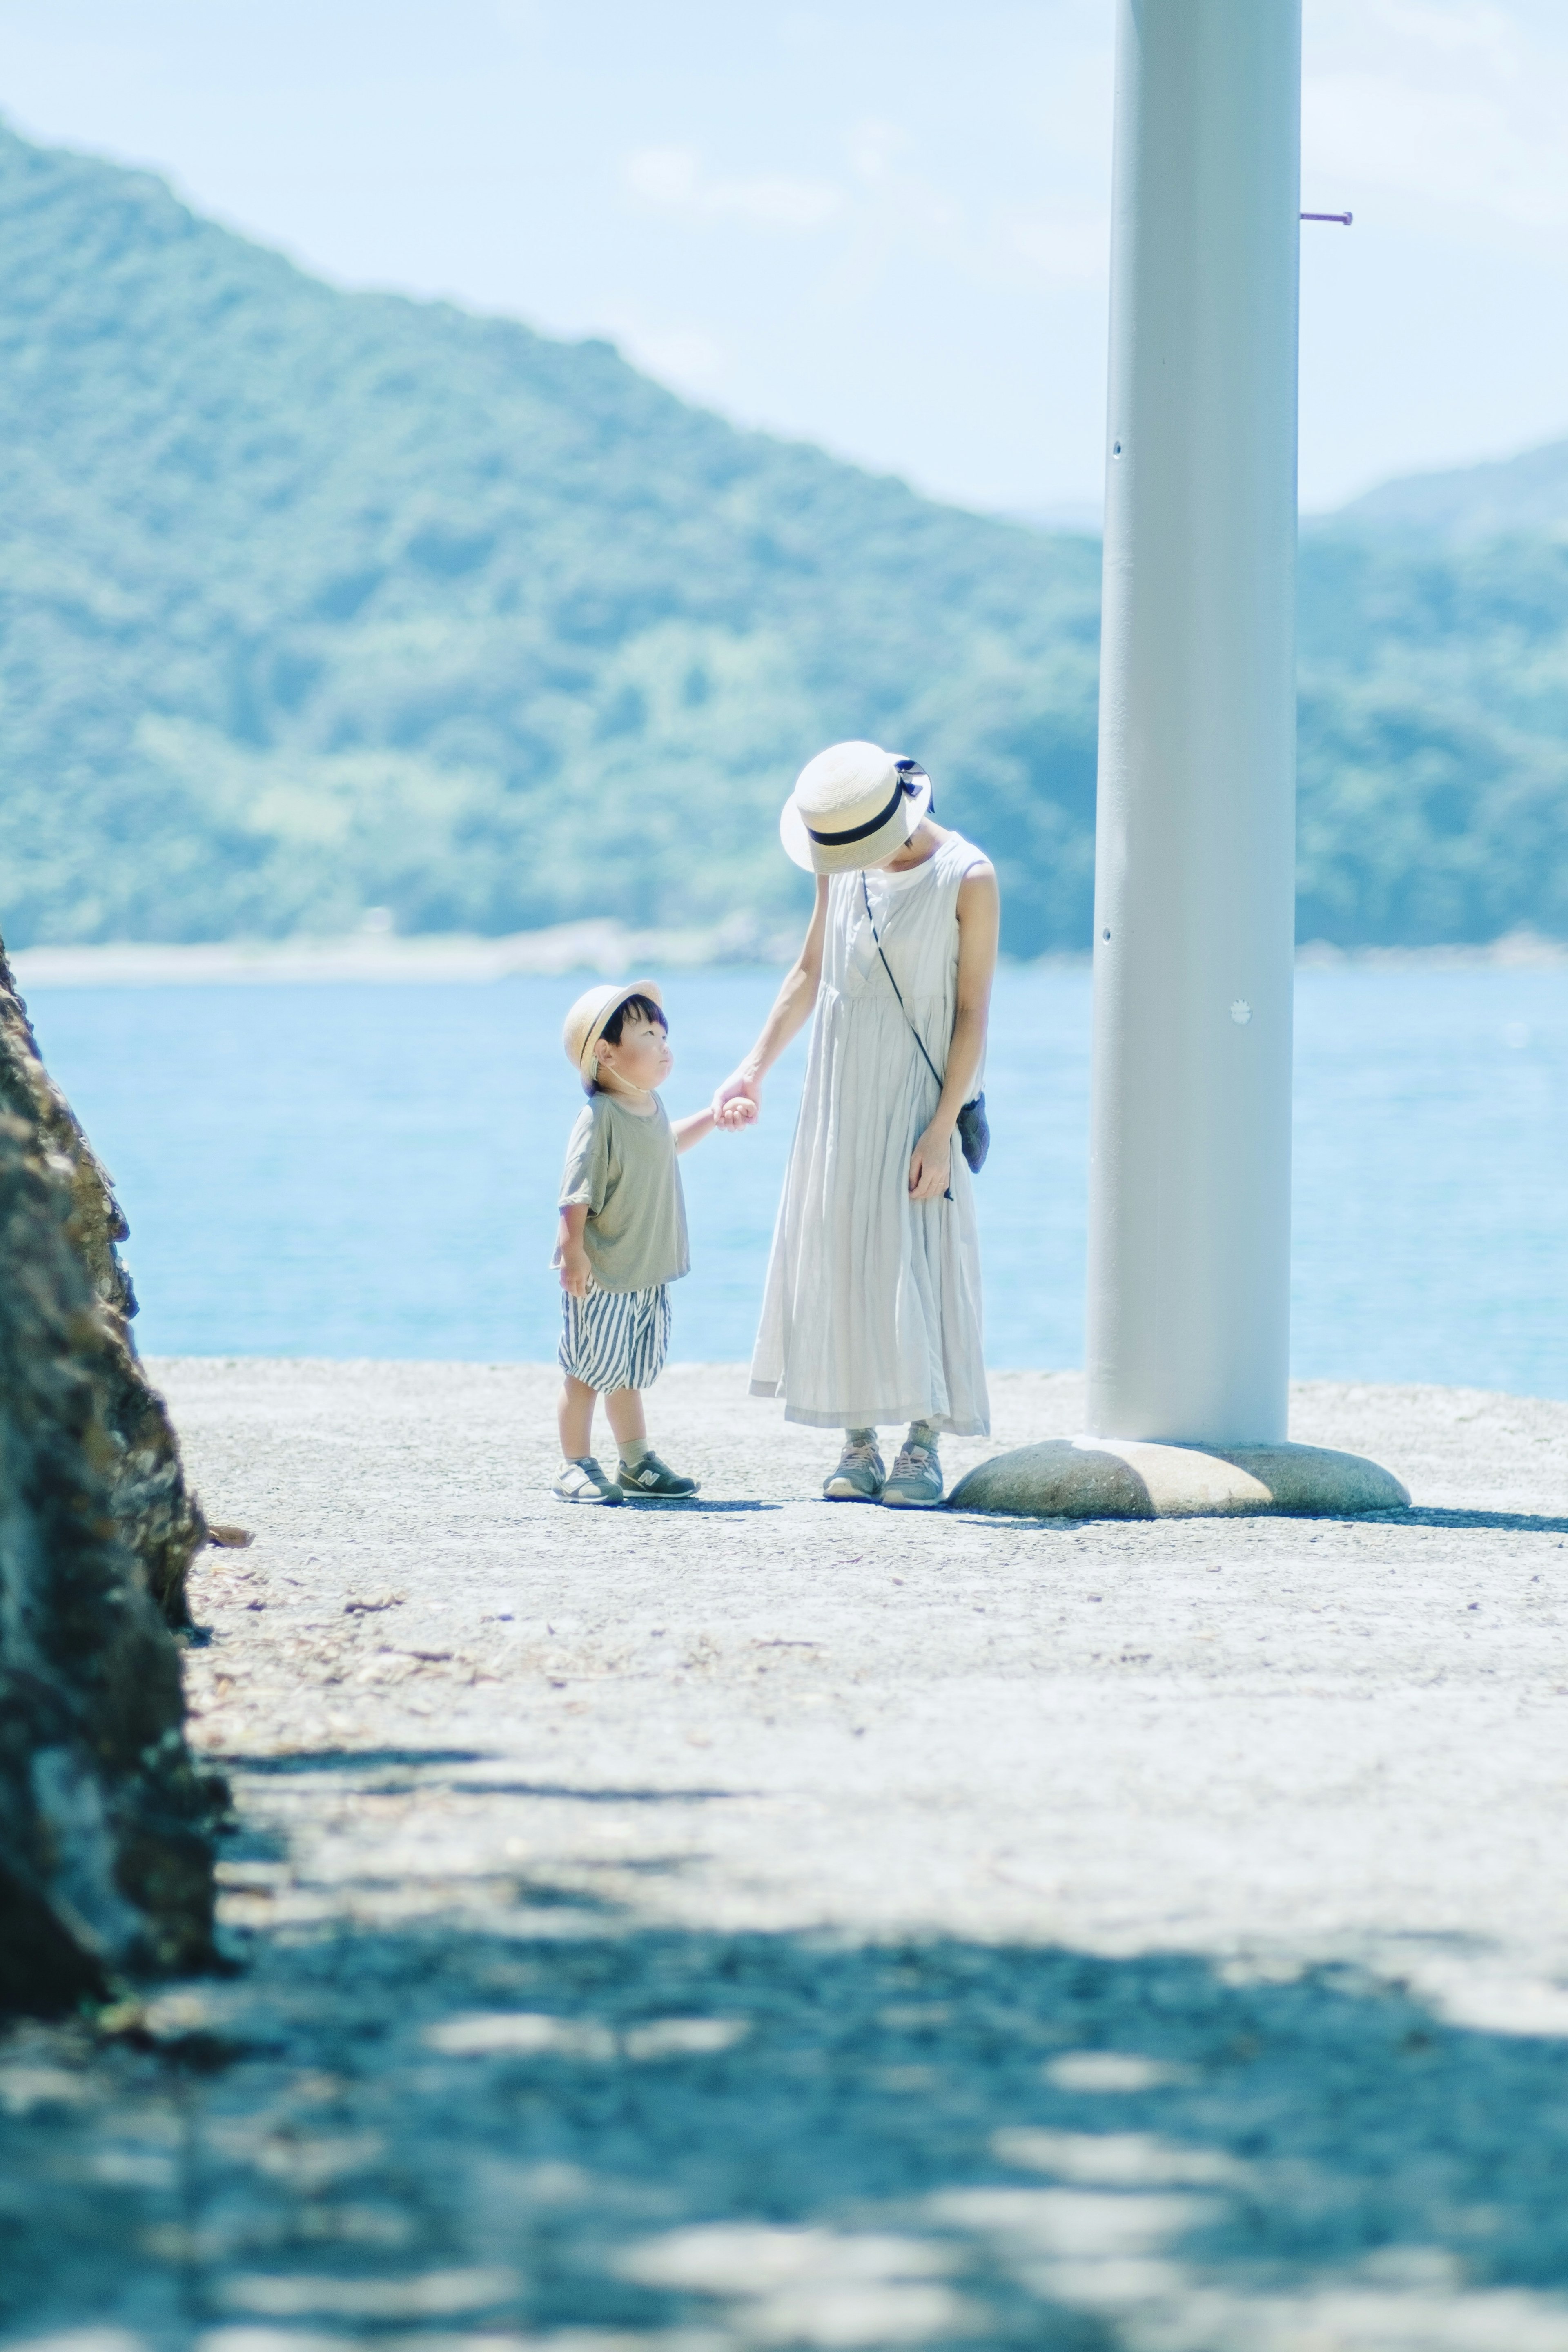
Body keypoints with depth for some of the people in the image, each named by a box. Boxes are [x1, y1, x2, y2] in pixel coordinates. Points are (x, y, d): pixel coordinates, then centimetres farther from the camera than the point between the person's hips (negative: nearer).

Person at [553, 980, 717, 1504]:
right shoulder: (599, 1119, -20)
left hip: (648, 1274, 8)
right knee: (588, 1372, 0)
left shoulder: (651, 1107, 7)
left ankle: (637, 1464, 27)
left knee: (630, 1374, 18)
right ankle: (576, 1466, 8)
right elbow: (577, 1193, -23)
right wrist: (573, 1251, -28)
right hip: (601, 1276, -8)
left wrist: (710, 1118, 33)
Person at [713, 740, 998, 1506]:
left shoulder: (967, 880, -12)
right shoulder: (841, 868, 4)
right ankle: (858, 1446, 6)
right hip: (839, 1096, 5)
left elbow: (973, 1011, -12)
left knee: (920, 1261, -9)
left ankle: (924, 1448, -5)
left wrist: (941, 1129, -16)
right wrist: (754, 1068, 9)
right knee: (836, 1261, 2)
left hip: (919, 1098, -5)